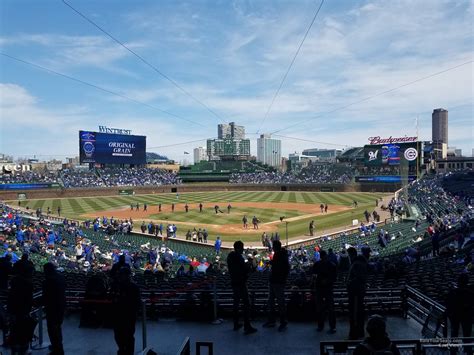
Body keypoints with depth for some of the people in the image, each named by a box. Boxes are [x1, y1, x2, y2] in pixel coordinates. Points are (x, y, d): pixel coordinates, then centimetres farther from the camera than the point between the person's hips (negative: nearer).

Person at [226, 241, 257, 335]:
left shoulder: (230, 256, 9)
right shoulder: (238, 257, -18)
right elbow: (246, 270, -17)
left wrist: (246, 264, 14)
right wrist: (249, 265, 1)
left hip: (234, 282, 9)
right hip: (240, 283, -9)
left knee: (236, 303, 17)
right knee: (246, 304, -5)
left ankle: (236, 324, 24)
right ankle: (247, 327, -6)